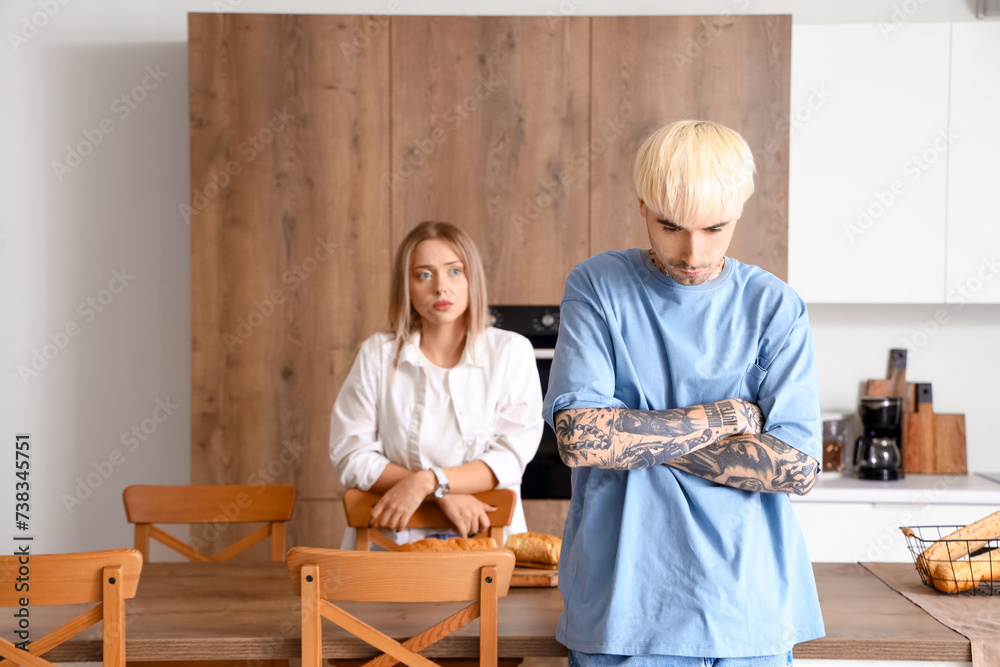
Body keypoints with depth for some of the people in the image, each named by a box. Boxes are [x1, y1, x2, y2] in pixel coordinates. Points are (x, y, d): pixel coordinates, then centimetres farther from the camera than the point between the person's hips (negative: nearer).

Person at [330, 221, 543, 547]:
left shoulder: (511, 351, 4)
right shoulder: (377, 355, 6)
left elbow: (510, 458, -3)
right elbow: (352, 457, -1)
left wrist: (428, 482, -17)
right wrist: (443, 496, -11)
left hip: (484, 536, 0)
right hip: (394, 541, 0)